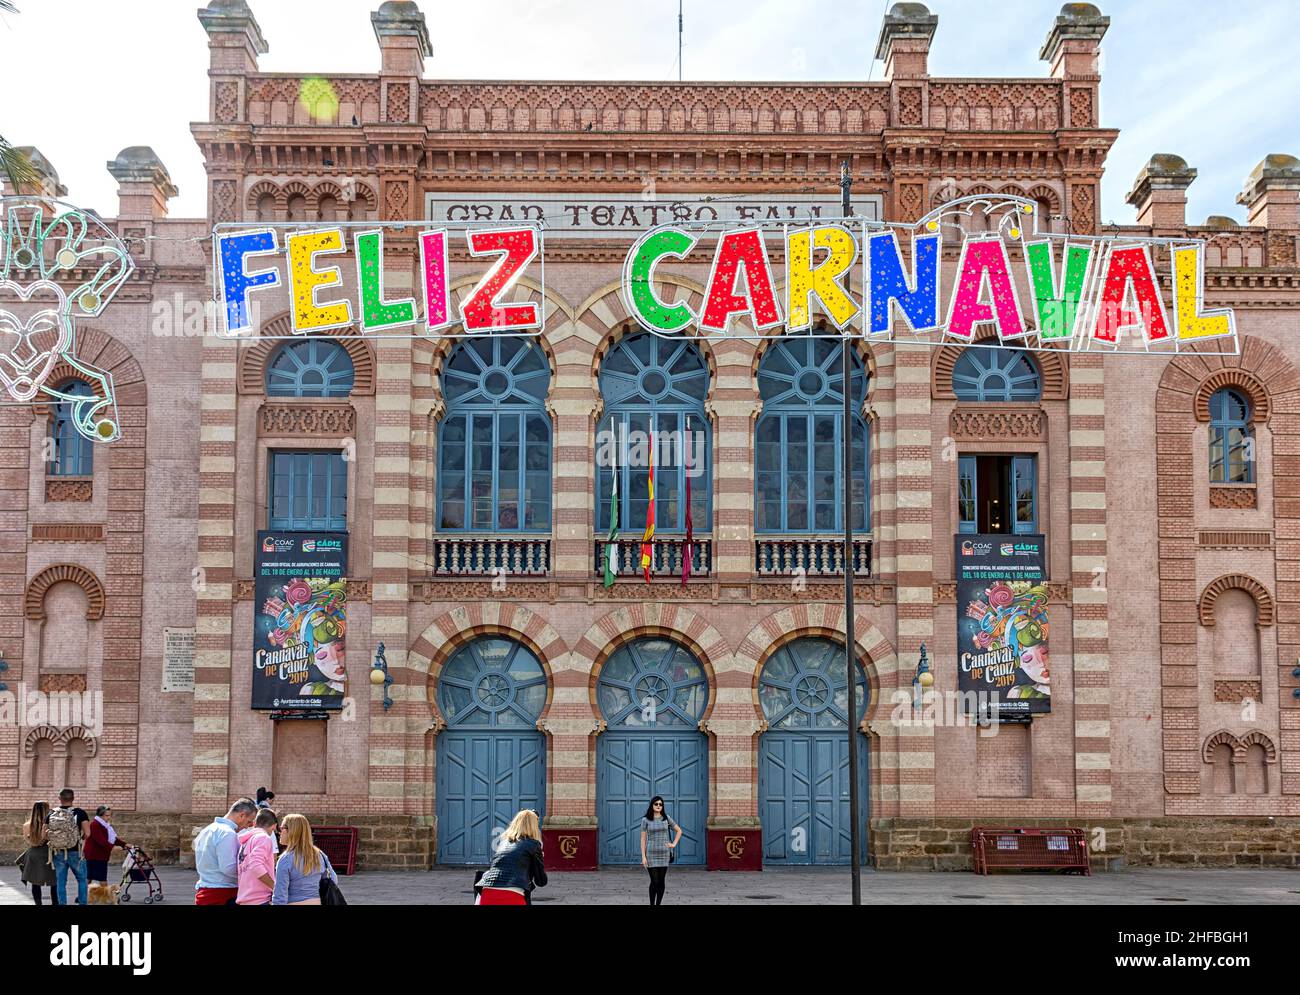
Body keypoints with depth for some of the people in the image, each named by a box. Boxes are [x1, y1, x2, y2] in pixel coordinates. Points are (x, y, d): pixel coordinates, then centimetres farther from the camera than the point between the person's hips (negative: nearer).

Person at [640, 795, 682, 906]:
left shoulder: (666, 818, 4)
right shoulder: (646, 820, -2)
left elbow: (679, 830, 15)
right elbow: (643, 839, -3)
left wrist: (674, 844, 4)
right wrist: (643, 856, -8)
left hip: (664, 853, 3)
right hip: (651, 854, -3)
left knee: (661, 881, 4)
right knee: (654, 881, -7)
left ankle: (658, 904, 14)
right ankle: (652, 904, 4)